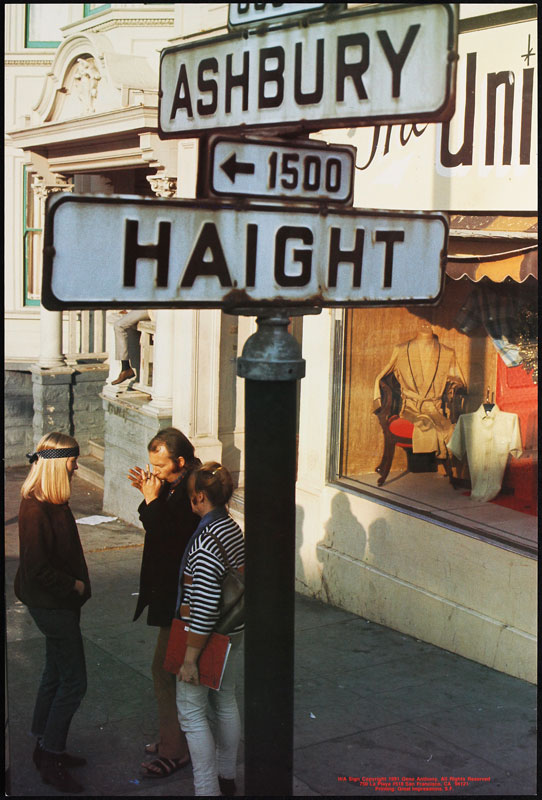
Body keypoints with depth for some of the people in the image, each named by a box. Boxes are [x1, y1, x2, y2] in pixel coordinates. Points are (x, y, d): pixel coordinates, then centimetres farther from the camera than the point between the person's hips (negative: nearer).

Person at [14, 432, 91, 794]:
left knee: (57, 674, 19)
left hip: (60, 601, 10)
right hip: (51, 602, -10)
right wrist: (74, 585, -14)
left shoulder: (53, 503, 6)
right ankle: (51, 760, 9)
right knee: (74, 681, -3)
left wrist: (77, 584, 6)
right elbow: (37, 568, -25)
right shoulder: (36, 509, -24)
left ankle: (47, 748, 32)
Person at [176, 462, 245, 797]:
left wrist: (190, 657, -19)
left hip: (209, 637, -9)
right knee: (225, 701, 21)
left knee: (191, 710, 4)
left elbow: (205, 609, -26)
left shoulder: (205, 543, -27)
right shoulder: (232, 526, 1)